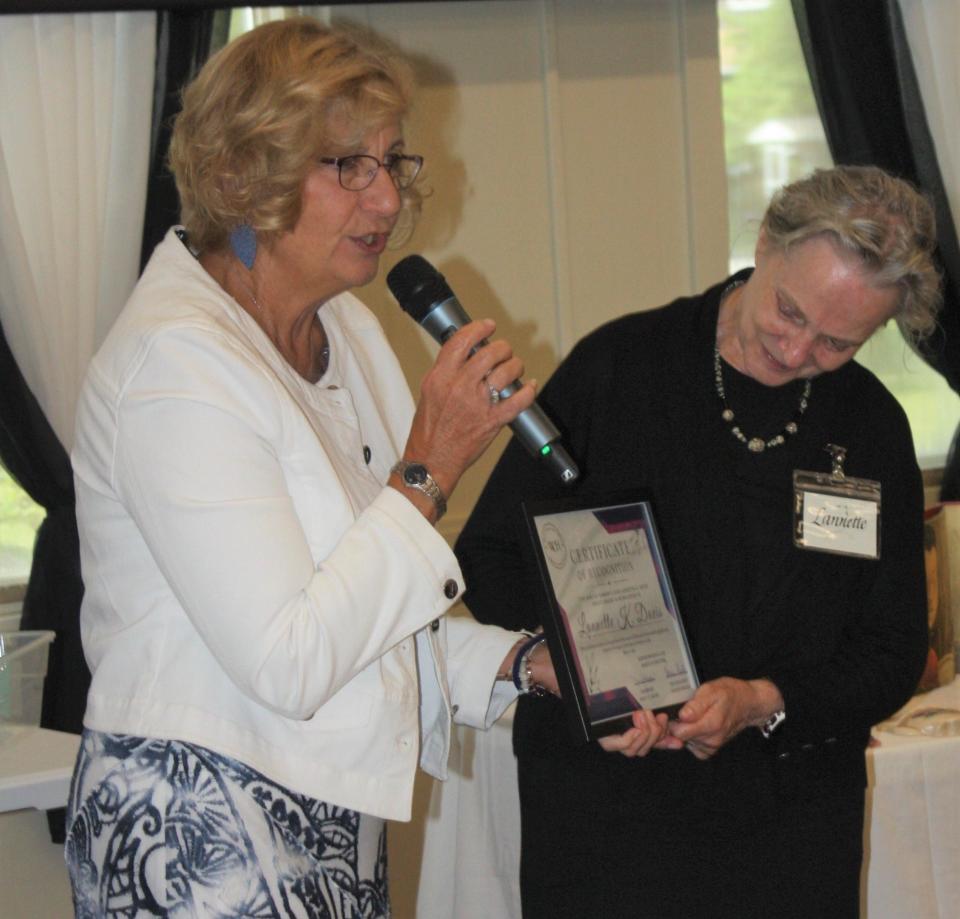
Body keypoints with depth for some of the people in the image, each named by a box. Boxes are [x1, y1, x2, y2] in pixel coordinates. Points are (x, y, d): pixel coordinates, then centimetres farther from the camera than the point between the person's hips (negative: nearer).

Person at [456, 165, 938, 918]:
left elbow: (893, 651, 5)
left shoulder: (872, 429, 4)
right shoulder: (617, 367, -5)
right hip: (608, 801, -2)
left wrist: (764, 702, -13)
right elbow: (490, 555, -3)